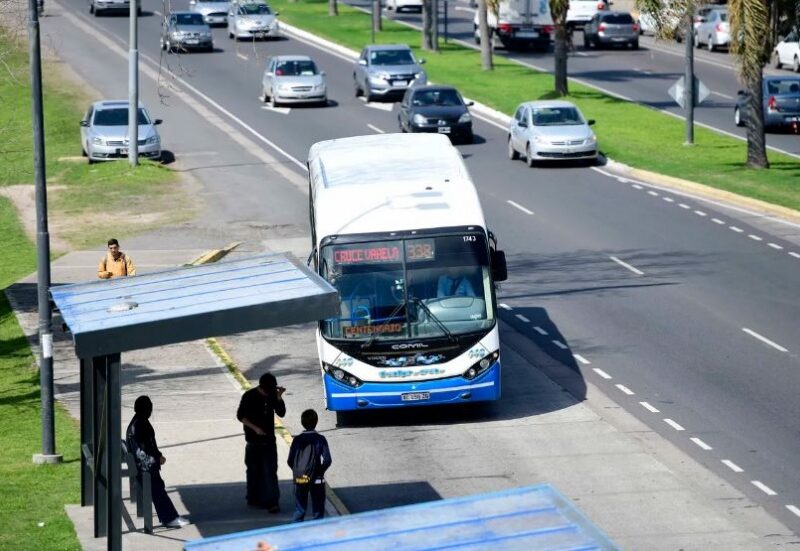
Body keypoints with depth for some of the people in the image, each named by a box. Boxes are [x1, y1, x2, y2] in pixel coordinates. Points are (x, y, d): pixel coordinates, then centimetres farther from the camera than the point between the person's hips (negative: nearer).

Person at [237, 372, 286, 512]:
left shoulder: (272, 395, 0)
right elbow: (240, 416, -7)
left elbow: (281, 413, -1)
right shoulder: (249, 396, -10)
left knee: (270, 471, -6)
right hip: (253, 440, -2)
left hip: (269, 439, 2)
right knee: (254, 470, 8)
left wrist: (279, 397, -14)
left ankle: (271, 502, -9)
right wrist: (254, 428, -17)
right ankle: (254, 499, 22)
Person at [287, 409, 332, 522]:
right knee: (318, 509, 7)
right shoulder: (320, 439, -7)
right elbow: (327, 460, -10)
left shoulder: (297, 440, -3)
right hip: (317, 479, -1)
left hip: (300, 479, 1)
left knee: (299, 509, 9)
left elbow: (290, 461, -3)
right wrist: (320, 470, 7)